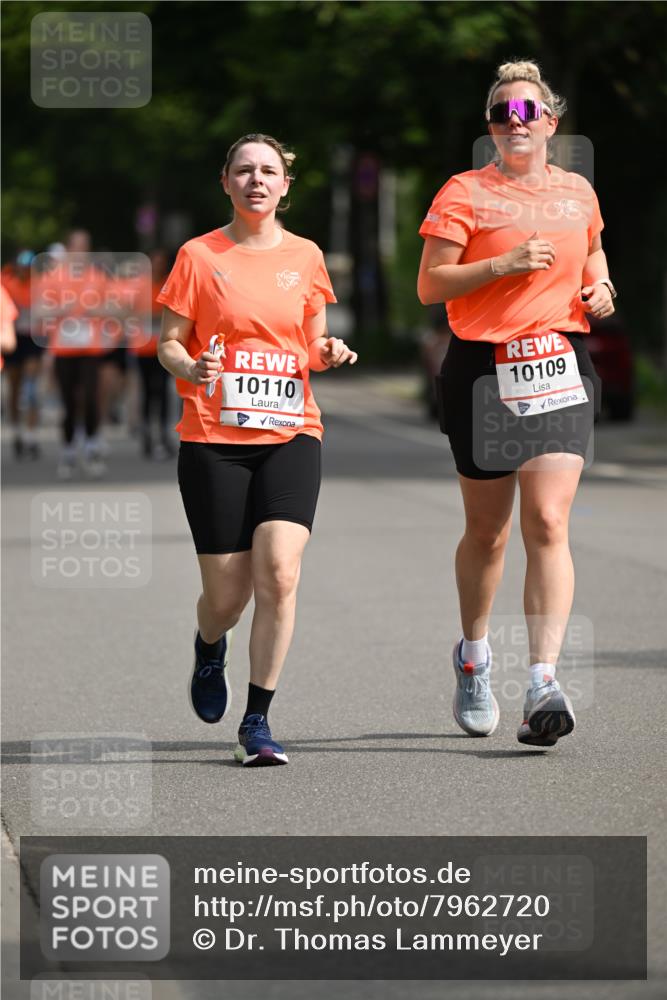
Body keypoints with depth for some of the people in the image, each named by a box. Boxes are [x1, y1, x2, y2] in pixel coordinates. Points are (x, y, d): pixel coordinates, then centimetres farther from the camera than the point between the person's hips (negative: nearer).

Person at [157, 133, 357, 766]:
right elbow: (168, 342, 3)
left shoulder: (304, 257, 10)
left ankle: (257, 722, -9)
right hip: (213, 437, -1)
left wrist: (329, 353, -3)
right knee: (227, 593, -2)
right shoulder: (199, 256, 2)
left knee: (279, 572, -18)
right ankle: (209, 650, 37)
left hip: (290, 435, 1)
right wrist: (188, 369, -18)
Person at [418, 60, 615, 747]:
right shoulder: (464, 193, -1)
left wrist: (599, 290, 10)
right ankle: (473, 657, 34)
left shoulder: (578, 194, 11)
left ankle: (544, 684, -19)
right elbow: (429, 285, -6)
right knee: (486, 531, 9)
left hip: (560, 367, 2)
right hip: (482, 368, -1)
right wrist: (505, 264, -17)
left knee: (547, 523, -14)